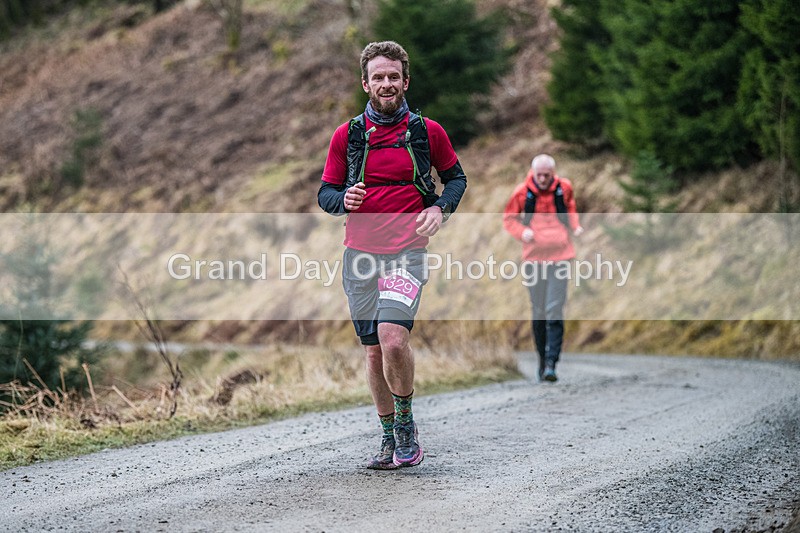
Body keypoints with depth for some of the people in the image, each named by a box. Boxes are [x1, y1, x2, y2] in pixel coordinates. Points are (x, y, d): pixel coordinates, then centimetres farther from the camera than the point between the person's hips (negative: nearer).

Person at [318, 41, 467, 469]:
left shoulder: (428, 132, 3)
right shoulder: (346, 135, 6)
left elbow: (456, 177, 16)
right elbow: (325, 194, 11)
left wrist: (439, 209, -4)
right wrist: (344, 200, -12)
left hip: (408, 253, -3)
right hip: (359, 255, 3)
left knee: (393, 337, -22)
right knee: (374, 352, 7)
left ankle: (405, 421, 0)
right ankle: (390, 438, 22)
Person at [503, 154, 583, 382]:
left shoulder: (564, 188, 2)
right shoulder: (522, 192, -2)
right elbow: (508, 218, 9)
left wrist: (575, 225, 7)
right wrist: (522, 232, -10)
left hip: (559, 255, -1)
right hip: (533, 257, 1)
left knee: (554, 311, -12)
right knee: (539, 312, 6)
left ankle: (551, 363, -14)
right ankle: (542, 359, 20)